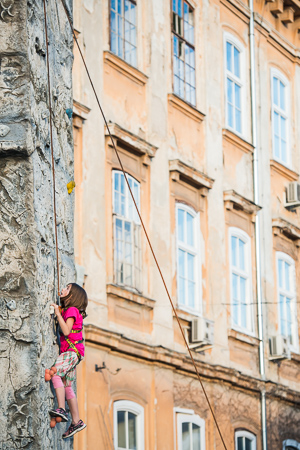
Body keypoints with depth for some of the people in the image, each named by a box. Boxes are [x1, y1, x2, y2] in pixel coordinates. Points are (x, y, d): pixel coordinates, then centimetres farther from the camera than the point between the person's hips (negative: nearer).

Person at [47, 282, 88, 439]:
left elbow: (66, 330, -19)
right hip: (67, 351, 10)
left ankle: (61, 409, -37)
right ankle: (76, 422, 12)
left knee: (55, 373, -28)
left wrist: (58, 313, -16)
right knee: (67, 386, 9)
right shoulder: (65, 309, 18)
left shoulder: (72, 310, -9)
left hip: (73, 350, -10)